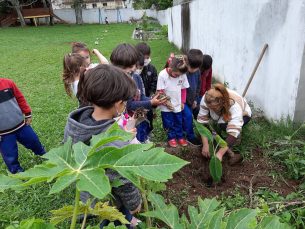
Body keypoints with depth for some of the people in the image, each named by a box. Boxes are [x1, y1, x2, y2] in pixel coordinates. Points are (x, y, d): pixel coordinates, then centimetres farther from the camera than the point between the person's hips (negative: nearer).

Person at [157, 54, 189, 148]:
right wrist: (166, 103, -13)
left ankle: (180, 136, 37)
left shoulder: (182, 75, -12)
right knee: (169, 123, 12)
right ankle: (171, 137, 33)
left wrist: (182, 102, 7)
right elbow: (160, 91, -13)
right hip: (166, 106, -2)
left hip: (178, 105, 3)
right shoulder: (163, 75, -21)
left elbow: (183, 88, 2)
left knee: (179, 121, 17)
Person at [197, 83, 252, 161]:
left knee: (224, 125, -38)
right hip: (221, 114, 5)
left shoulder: (235, 106, -43)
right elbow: (202, 121, -30)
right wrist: (205, 144, -36)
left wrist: (220, 153, -51)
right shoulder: (206, 99, -34)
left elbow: (233, 132, -45)